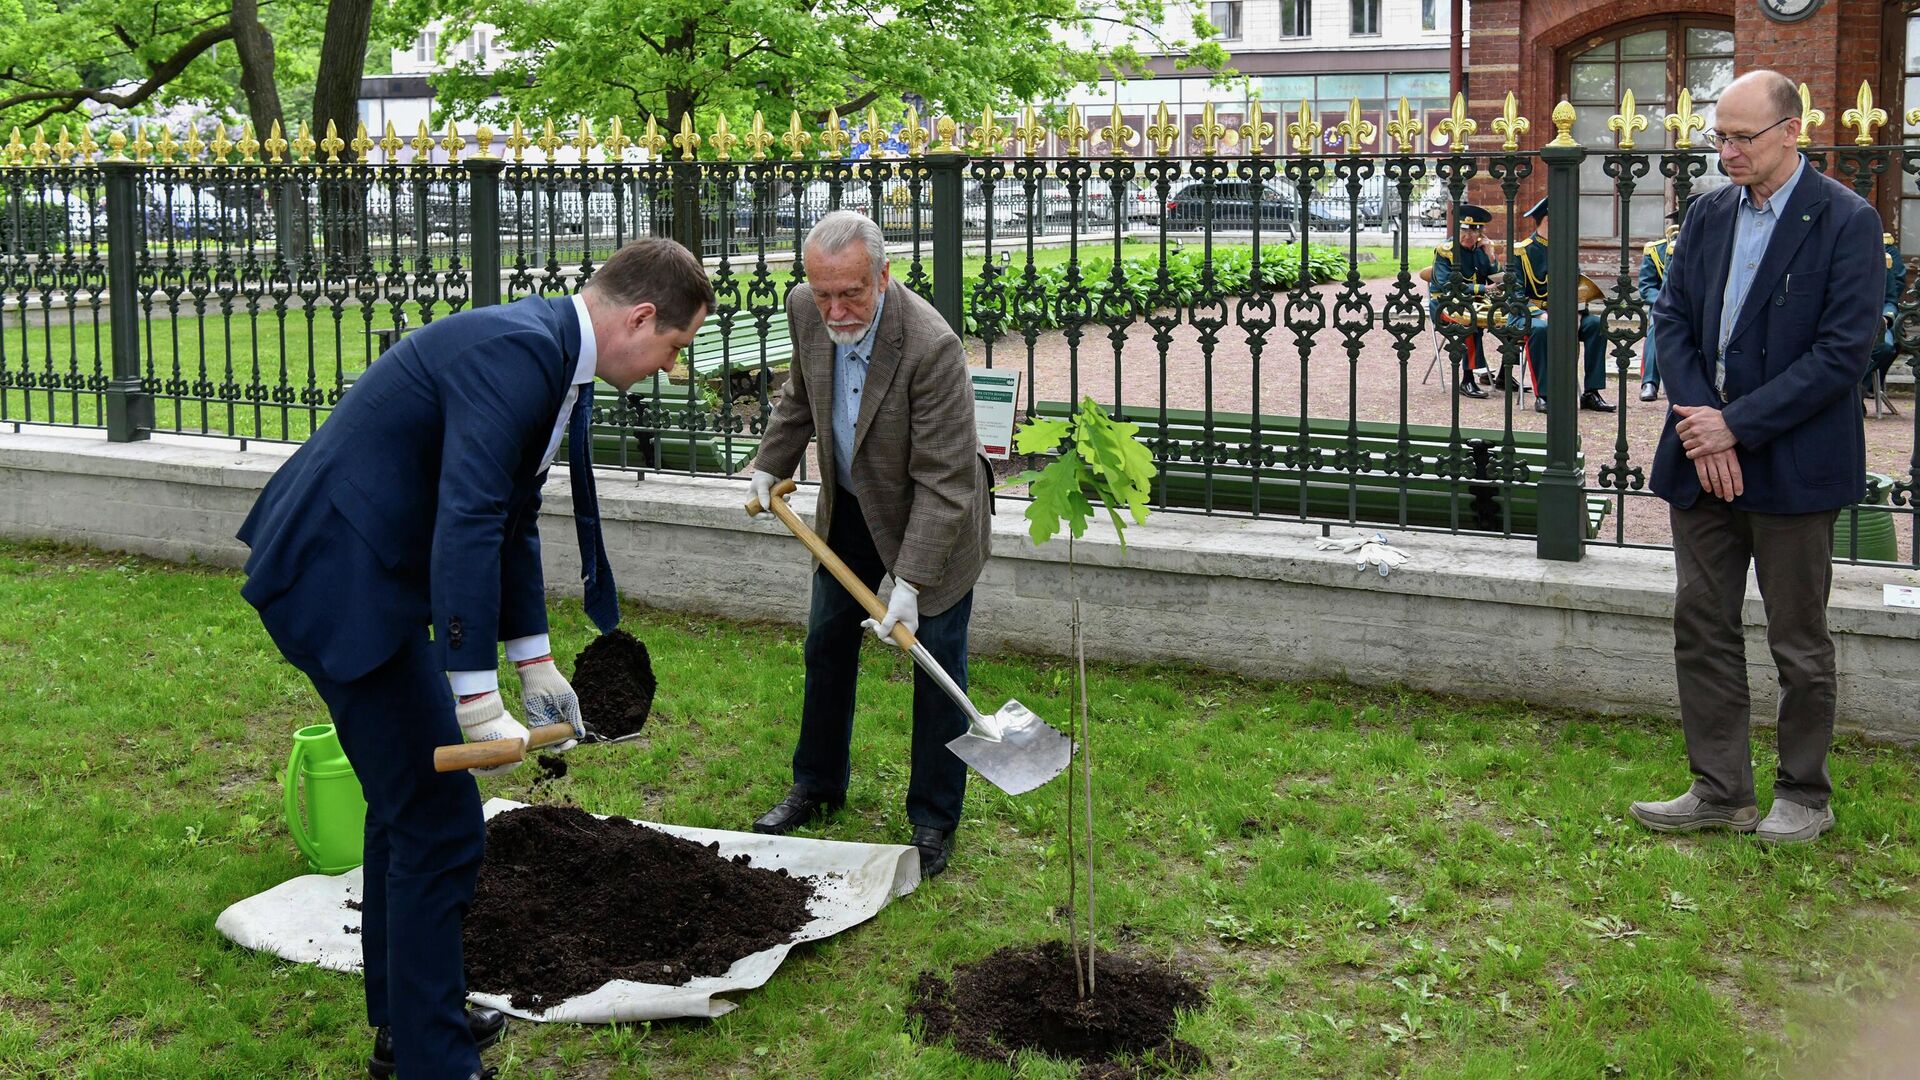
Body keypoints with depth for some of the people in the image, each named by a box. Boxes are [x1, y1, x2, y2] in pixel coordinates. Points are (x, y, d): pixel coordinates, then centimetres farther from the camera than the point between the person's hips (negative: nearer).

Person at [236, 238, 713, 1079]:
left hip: (373, 572, 11)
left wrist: (534, 661, 18)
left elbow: (508, 516, 18)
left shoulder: (549, 353, 9)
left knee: (410, 798, 22)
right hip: (340, 581, -11)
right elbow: (465, 528, -31)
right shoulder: (513, 351, -22)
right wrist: (478, 702, -30)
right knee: (440, 826, -5)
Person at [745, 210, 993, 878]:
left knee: (937, 665, -2)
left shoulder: (930, 346, -35)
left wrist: (909, 582, -32)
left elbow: (942, 481, -31)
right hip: (850, 504, 6)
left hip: (932, 516, -6)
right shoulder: (806, 311, -16)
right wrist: (771, 466, 11)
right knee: (827, 644, 16)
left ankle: (933, 821, 13)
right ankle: (818, 786, 35)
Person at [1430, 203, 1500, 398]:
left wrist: (1490, 255, -6)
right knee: (1471, 320, -36)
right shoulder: (1444, 252, -4)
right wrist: (1482, 289, -19)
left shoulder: (1482, 251, 10)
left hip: (1475, 304, 5)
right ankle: (1468, 380, -32)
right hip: (1446, 304, -5)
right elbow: (1446, 286, -16)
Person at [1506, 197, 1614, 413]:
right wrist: (1540, 315, -27)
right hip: (1528, 314, -5)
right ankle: (1542, 395, -31)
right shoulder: (1521, 252, -5)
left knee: (1596, 324, -19)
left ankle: (1591, 393, -17)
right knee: (1540, 329, -39)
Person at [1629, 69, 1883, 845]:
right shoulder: (1708, 216, 8)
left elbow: (1844, 351, -15)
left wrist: (1737, 426, -18)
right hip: (1704, 458, 6)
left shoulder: (1846, 222, -9)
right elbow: (1672, 321, 6)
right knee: (1701, 630, 10)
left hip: (1791, 465, -6)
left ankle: (1804, 797, 21)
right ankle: (1721, 792, 21)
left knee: (1798, 642, 6)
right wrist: (1698, 421, -10)